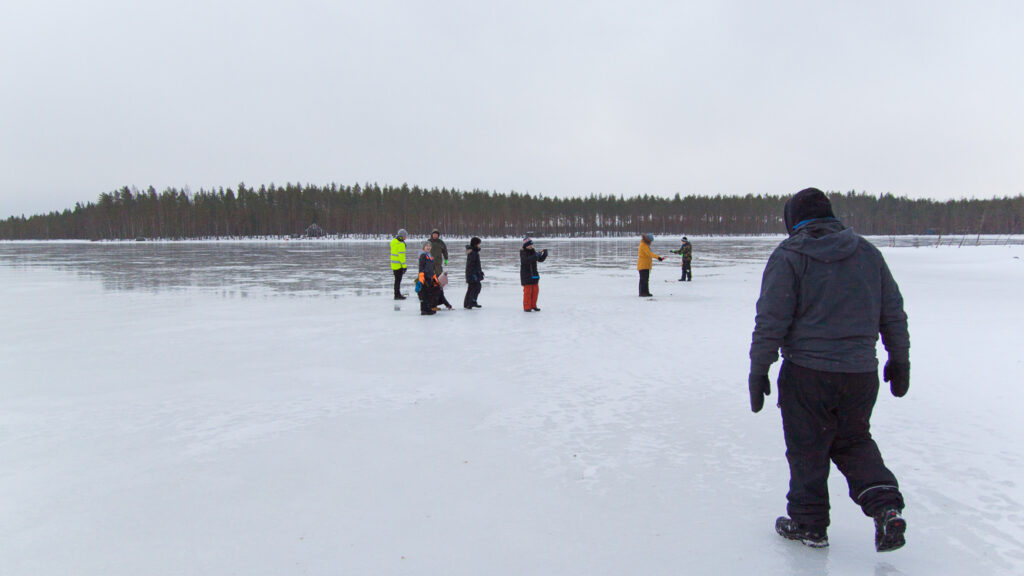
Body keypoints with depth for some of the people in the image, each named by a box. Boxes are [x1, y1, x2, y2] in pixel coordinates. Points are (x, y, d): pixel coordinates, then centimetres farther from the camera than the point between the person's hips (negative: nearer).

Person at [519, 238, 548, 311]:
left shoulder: (533, 252, 6)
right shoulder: (522, 253, -10)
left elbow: (541, 259, 6)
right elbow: (527, 260, -28)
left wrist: (545, 253, -11)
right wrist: (536, 256, -34)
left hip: (534, 275, 6)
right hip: (526, 276, -6)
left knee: (535, 290, 9)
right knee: (527, 291, -6)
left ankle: (533, 306, 21)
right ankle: (526, 307, 2)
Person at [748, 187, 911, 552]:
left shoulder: (789, 256, -8)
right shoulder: (868, 252, 7)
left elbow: (771, 320, -12)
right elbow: (893, 312, 12)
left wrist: (758, 370, -6)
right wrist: (900, 359, 23)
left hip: (808, 374, -5)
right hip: (861, 373, 5)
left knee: (807, 450, 10)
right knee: (854, 441, 23)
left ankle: (809, 524, 22)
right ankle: (886, 507, 9)